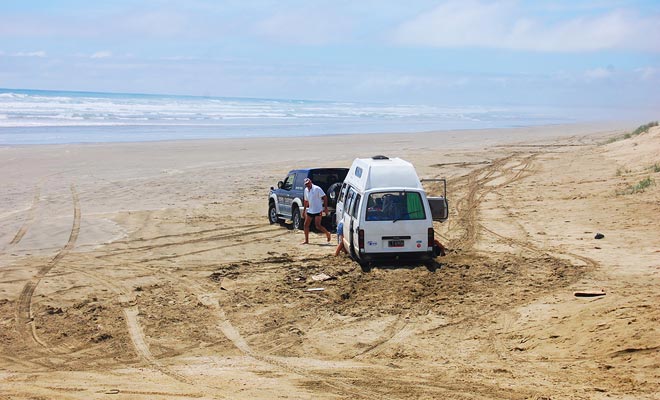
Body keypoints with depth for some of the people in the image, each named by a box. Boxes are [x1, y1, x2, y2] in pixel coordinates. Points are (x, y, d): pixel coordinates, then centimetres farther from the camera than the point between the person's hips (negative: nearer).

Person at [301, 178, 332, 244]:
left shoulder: (317, 189, -13)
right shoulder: (306, 190, 8)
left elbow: (325, 197, -14)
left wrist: (325, 208, -18)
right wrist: (304, 210, 20)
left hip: (318, 210, -7)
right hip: (310, 210, 7)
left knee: (318, 226, -11)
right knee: (306, 225, 4)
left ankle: (327, 233, 13)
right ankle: (306, 240, 13)